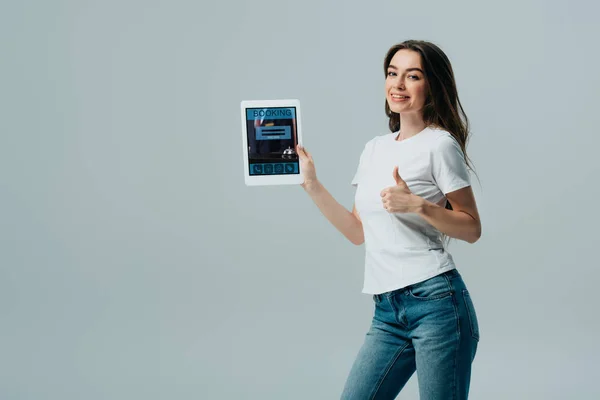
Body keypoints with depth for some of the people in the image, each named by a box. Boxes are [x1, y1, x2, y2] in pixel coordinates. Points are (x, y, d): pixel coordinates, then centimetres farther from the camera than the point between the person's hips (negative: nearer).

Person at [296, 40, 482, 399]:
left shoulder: (440, 145, -4)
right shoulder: (375, 148, 15)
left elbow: (472, 229, -4)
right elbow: (358, 232, 16)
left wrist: (418, 205, -18)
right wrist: (312, 184, 11)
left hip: (436, 302, -6)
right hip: (387, 310, 6)